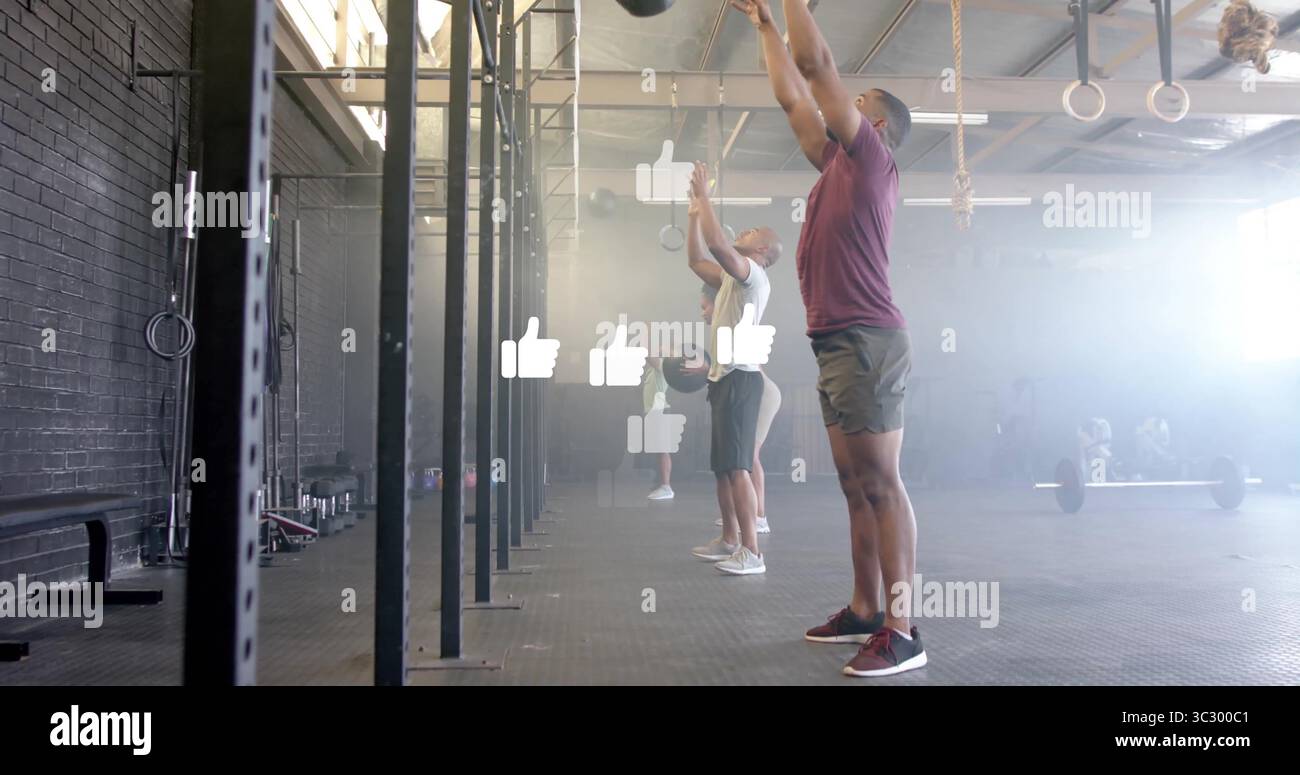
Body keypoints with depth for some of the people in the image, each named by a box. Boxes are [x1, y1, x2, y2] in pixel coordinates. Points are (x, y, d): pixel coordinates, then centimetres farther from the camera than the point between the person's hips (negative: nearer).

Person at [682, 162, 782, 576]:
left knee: (737, 467, -15)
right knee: (722, 466, 14)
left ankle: (752, 552, -17)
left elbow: (717, 244, -23)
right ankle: (730, 540, 22)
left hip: (740, 378, -10)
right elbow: (696, 259, 27)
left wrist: (704, 195, -15)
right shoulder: (732, 276, 20)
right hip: (724, 378, 10)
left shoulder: (753, 275, -8)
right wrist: (695, 211, 22)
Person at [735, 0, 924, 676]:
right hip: (836, 345, 10)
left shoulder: (870, 158, -1)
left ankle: (901, 631, -9)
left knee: (881, 484, -11)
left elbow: (815, 62, -5)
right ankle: (865, 612, 18)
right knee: (857, 487, 11)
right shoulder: (840, 165, 22)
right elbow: (793, 95, 28)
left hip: (867, 342, -10)